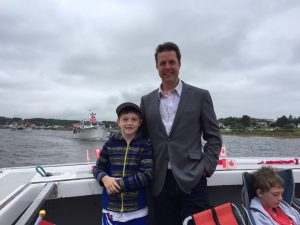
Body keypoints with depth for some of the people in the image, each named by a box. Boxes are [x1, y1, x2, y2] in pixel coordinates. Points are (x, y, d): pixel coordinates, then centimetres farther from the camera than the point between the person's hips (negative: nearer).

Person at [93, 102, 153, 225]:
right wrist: (105, 178, -14)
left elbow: (147, 175, -11)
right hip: (111, 208, 2)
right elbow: (98, 168, 7)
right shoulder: (110, 144, 0)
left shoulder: (145, 146, -6)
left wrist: (120, 183, -17)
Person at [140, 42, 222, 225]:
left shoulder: (200, 96, 1)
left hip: (192, 180, -2)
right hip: (160, 182, 3)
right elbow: (142, 137, 13)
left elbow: (214, 136, 3)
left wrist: (206, 167, -6)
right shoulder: (147, 101, 8)